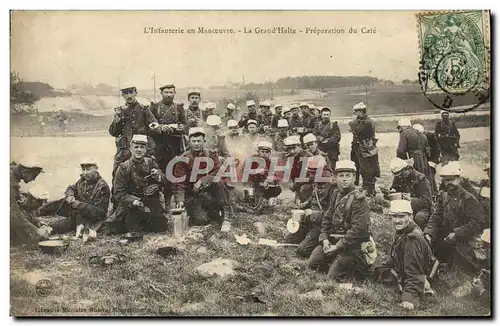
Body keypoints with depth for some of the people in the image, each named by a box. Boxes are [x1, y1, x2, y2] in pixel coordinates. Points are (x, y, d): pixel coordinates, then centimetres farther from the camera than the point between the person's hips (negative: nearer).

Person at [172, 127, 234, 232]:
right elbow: (179, 183, -11)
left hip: (209, 190, 1)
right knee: (200, 219, -21)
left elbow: (218, 172, -13)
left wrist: (202, 181, -24)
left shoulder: (211, 155, 0)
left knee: (219, 182, -31)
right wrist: (180, 200, -24)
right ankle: (214, 212, 16)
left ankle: (227, 217, -23)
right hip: (192, 195, -1)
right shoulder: (182, 159, -6)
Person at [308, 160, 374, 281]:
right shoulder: (336, 195, 7)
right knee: (313, 263, 4)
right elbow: (327, 218, 13)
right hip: (334, 240, 7)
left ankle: (362, 266, 12)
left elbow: (358, 230, -23)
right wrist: (324, 238, -2)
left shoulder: (359, 200, -17)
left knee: (334, 276, -10)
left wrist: (338, 247, -19)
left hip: (353, 245, -7)